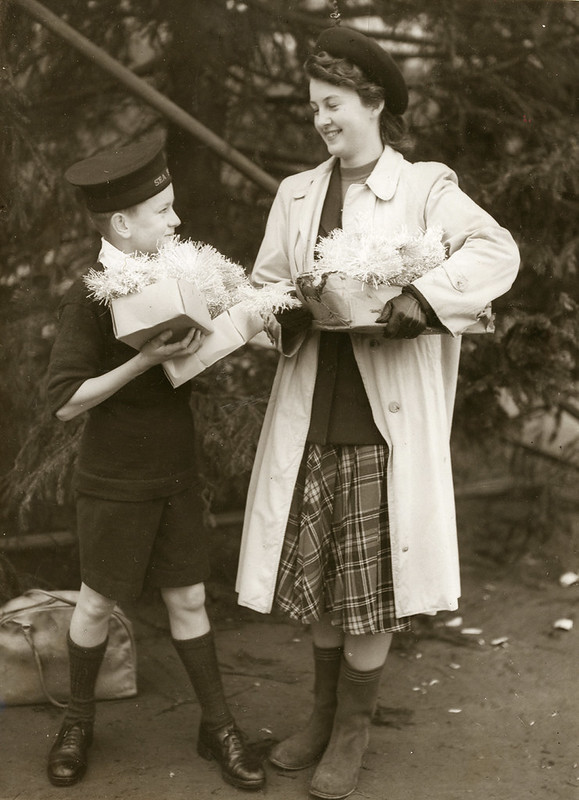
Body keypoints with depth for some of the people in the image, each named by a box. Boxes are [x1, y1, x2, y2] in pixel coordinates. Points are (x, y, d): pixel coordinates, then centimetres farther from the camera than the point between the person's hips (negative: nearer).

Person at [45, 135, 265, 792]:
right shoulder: (89, 297, -17)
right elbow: (65, 400, -20)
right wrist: (145, 360, -27)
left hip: (176, 477, 5)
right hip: (115, 484, -5)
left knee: (187, 599, 11)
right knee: (98, 603, 10)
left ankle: (218, 726, 23)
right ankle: (78, 721, 31)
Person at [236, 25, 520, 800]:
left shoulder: (424, 189, -4)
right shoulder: (296, 193, 11)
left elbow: (497, 250, -18)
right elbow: (263, 285, 12)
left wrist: (419, 303, -31)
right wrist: (289, 313, -11)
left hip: (384, 423, -4)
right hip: (310, 417, 4)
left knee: (369, 588, 5)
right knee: (316, 584, 14)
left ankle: (351, 733, 24)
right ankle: (323, 713, 35)